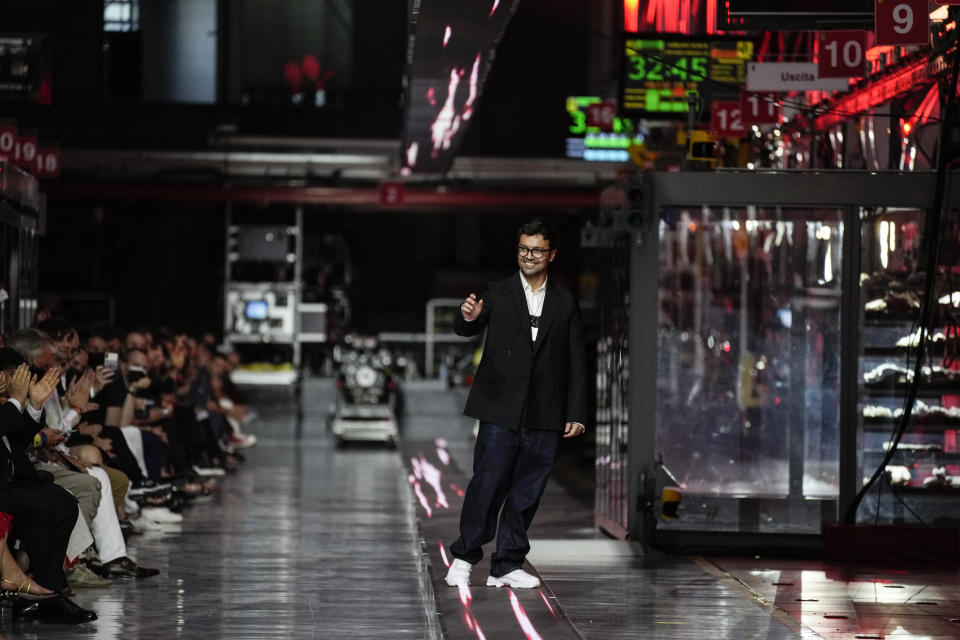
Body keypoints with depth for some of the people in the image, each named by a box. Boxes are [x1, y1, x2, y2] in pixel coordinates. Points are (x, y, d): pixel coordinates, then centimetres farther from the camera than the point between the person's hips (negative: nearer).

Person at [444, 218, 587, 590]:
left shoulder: (565, 304, 11)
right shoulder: (497, 295, 5)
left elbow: (576, 362, 10)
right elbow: (466, 330, -9)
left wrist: (576, 414, 3)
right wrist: (468, 317, -34)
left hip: (545, 416, 2)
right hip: (501, 410, -2)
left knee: (527, 492, 5)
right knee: (488, 483, -7)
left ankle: (507, 566, 13)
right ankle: (464, 558, 7)